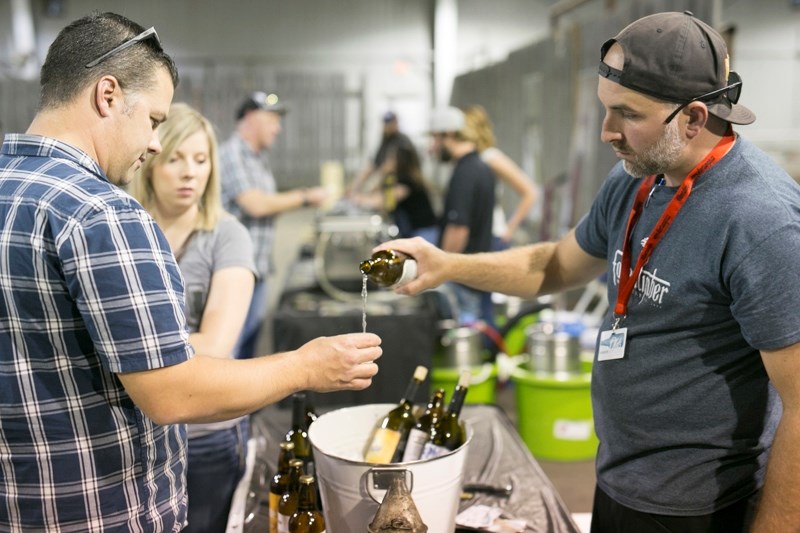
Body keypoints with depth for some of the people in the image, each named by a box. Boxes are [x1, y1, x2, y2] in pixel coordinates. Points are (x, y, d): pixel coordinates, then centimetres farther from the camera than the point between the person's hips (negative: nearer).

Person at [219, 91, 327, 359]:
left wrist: (302, 198, 9)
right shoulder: (231, 153, -12)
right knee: (229, 349, -5)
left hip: (257, 268, 9)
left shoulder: (259, 157, 16)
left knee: (248, 349, 15)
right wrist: (304, 198, -9)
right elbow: (256, 205, -18)